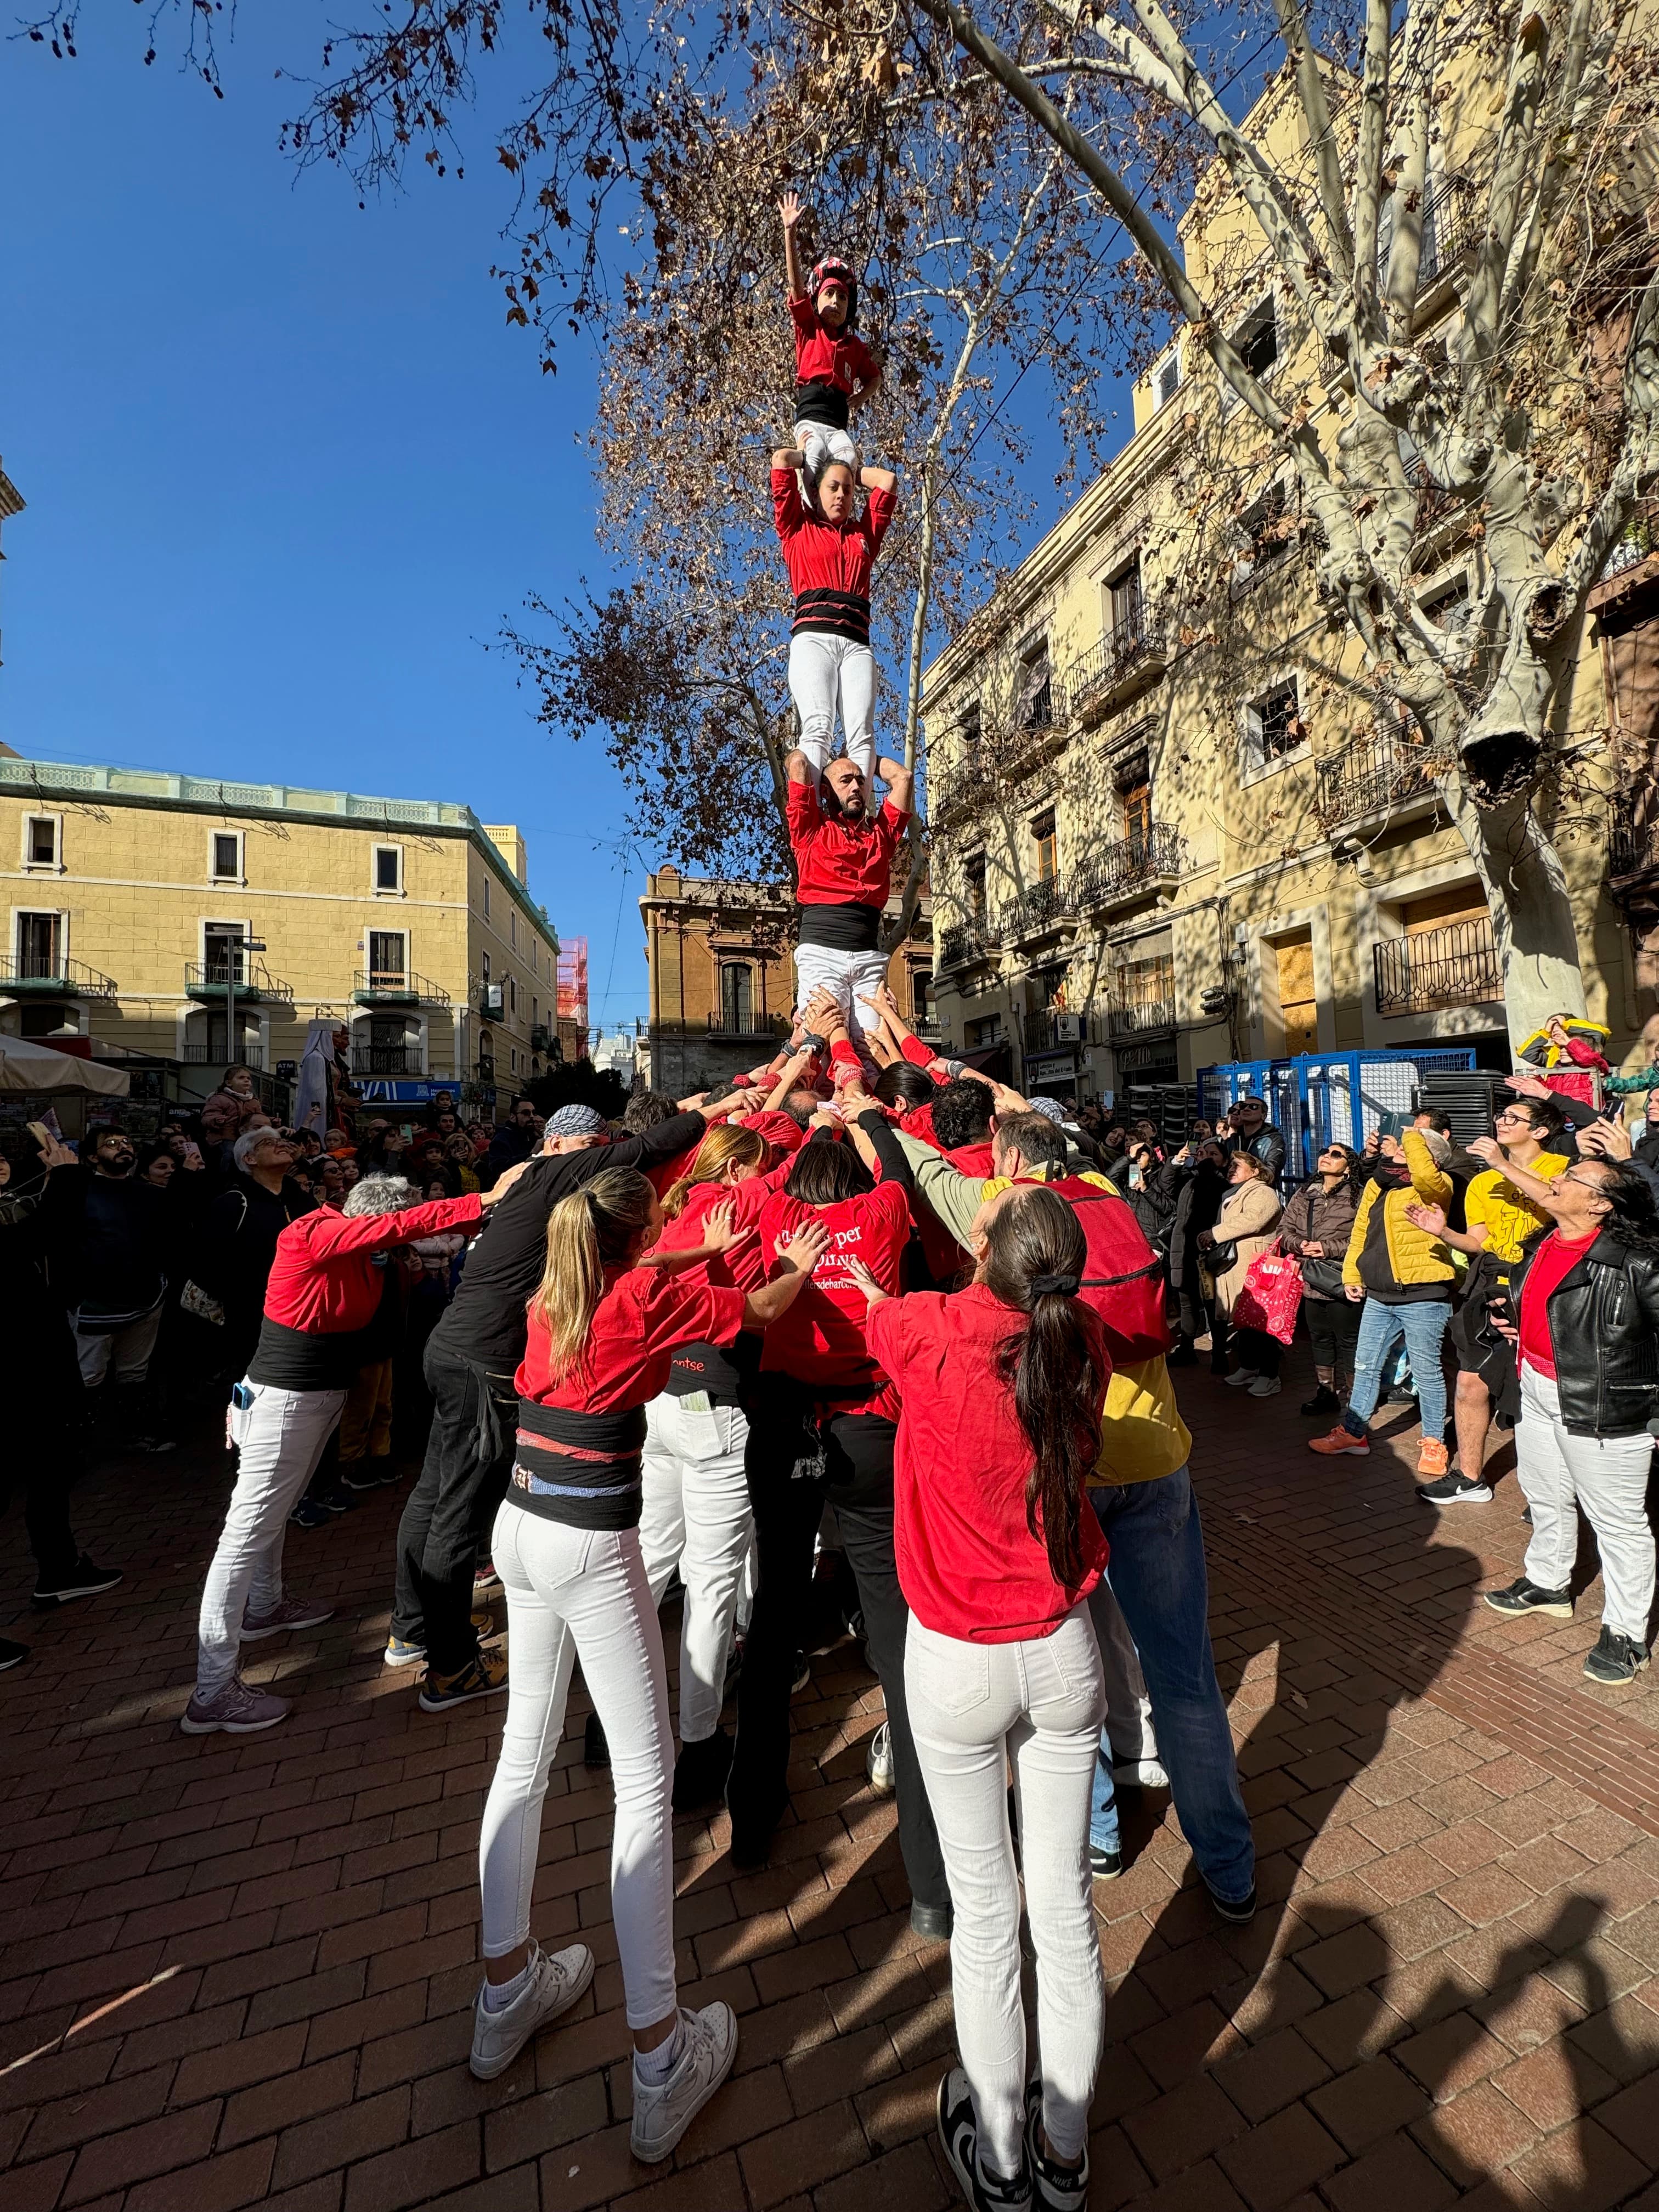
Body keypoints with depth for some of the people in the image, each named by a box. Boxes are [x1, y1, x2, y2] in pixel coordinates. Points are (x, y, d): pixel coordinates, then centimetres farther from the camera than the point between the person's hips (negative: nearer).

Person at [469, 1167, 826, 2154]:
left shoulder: (554, 1295, 7)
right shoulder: (644, 1295, -12)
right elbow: (758, 1310, -2)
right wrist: (800, 1267, 17)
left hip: (519, 1529, 8)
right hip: (591, 1546, -8)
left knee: (526, 1750, 21)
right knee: (646, 1779, 5)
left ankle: (506, 1995, 39)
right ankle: (661, 2063, 16)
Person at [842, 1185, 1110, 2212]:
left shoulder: (933, 1331, -25)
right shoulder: (1083, 1338, -15)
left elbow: (871, 1307, -2)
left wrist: (868, 1276, 19)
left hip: (958, 1664, -3)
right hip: (1065, 1653, 3)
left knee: (984, 1910, 19)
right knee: (1065, 1901, 21)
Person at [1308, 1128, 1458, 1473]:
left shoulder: (1435, 1187, -8)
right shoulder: (1377, 1186, 10)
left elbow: (1425, 1174, -34)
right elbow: (1360, 1233, 15)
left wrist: (1411, 1136, -17)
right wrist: (1351, 1275, 12)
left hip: (1423, 1297, -6)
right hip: (1379, 1297, 7)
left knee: (1427, 1372, 7)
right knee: (1366, 1366, 15)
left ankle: (1434, 1442, 25)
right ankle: (1353, 1432, 28)